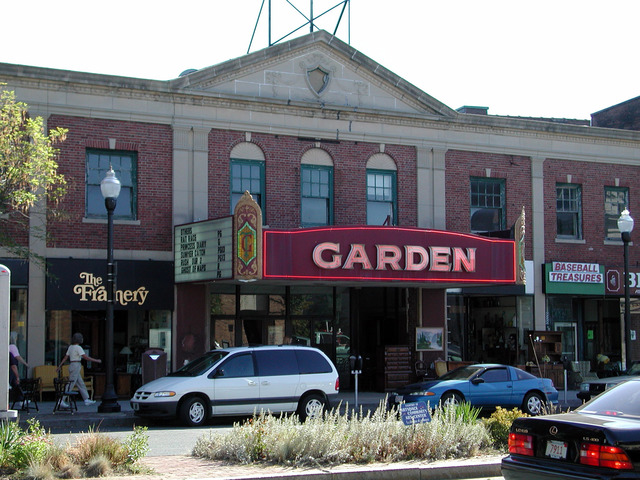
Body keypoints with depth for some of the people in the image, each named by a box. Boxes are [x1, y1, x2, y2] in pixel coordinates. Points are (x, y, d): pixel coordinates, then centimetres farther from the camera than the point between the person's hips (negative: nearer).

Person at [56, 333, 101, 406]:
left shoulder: (70, 347, 11)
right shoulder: (78, 348, -14)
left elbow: (65, 357, 13)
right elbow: (86, 357, -17)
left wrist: (59, 366, 16)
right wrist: (96, 360, -9)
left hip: (72, 366, 9)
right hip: (76, 366, -9)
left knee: (81, 384, 11)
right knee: (70, 384, -8)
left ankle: (87, 400, 13)